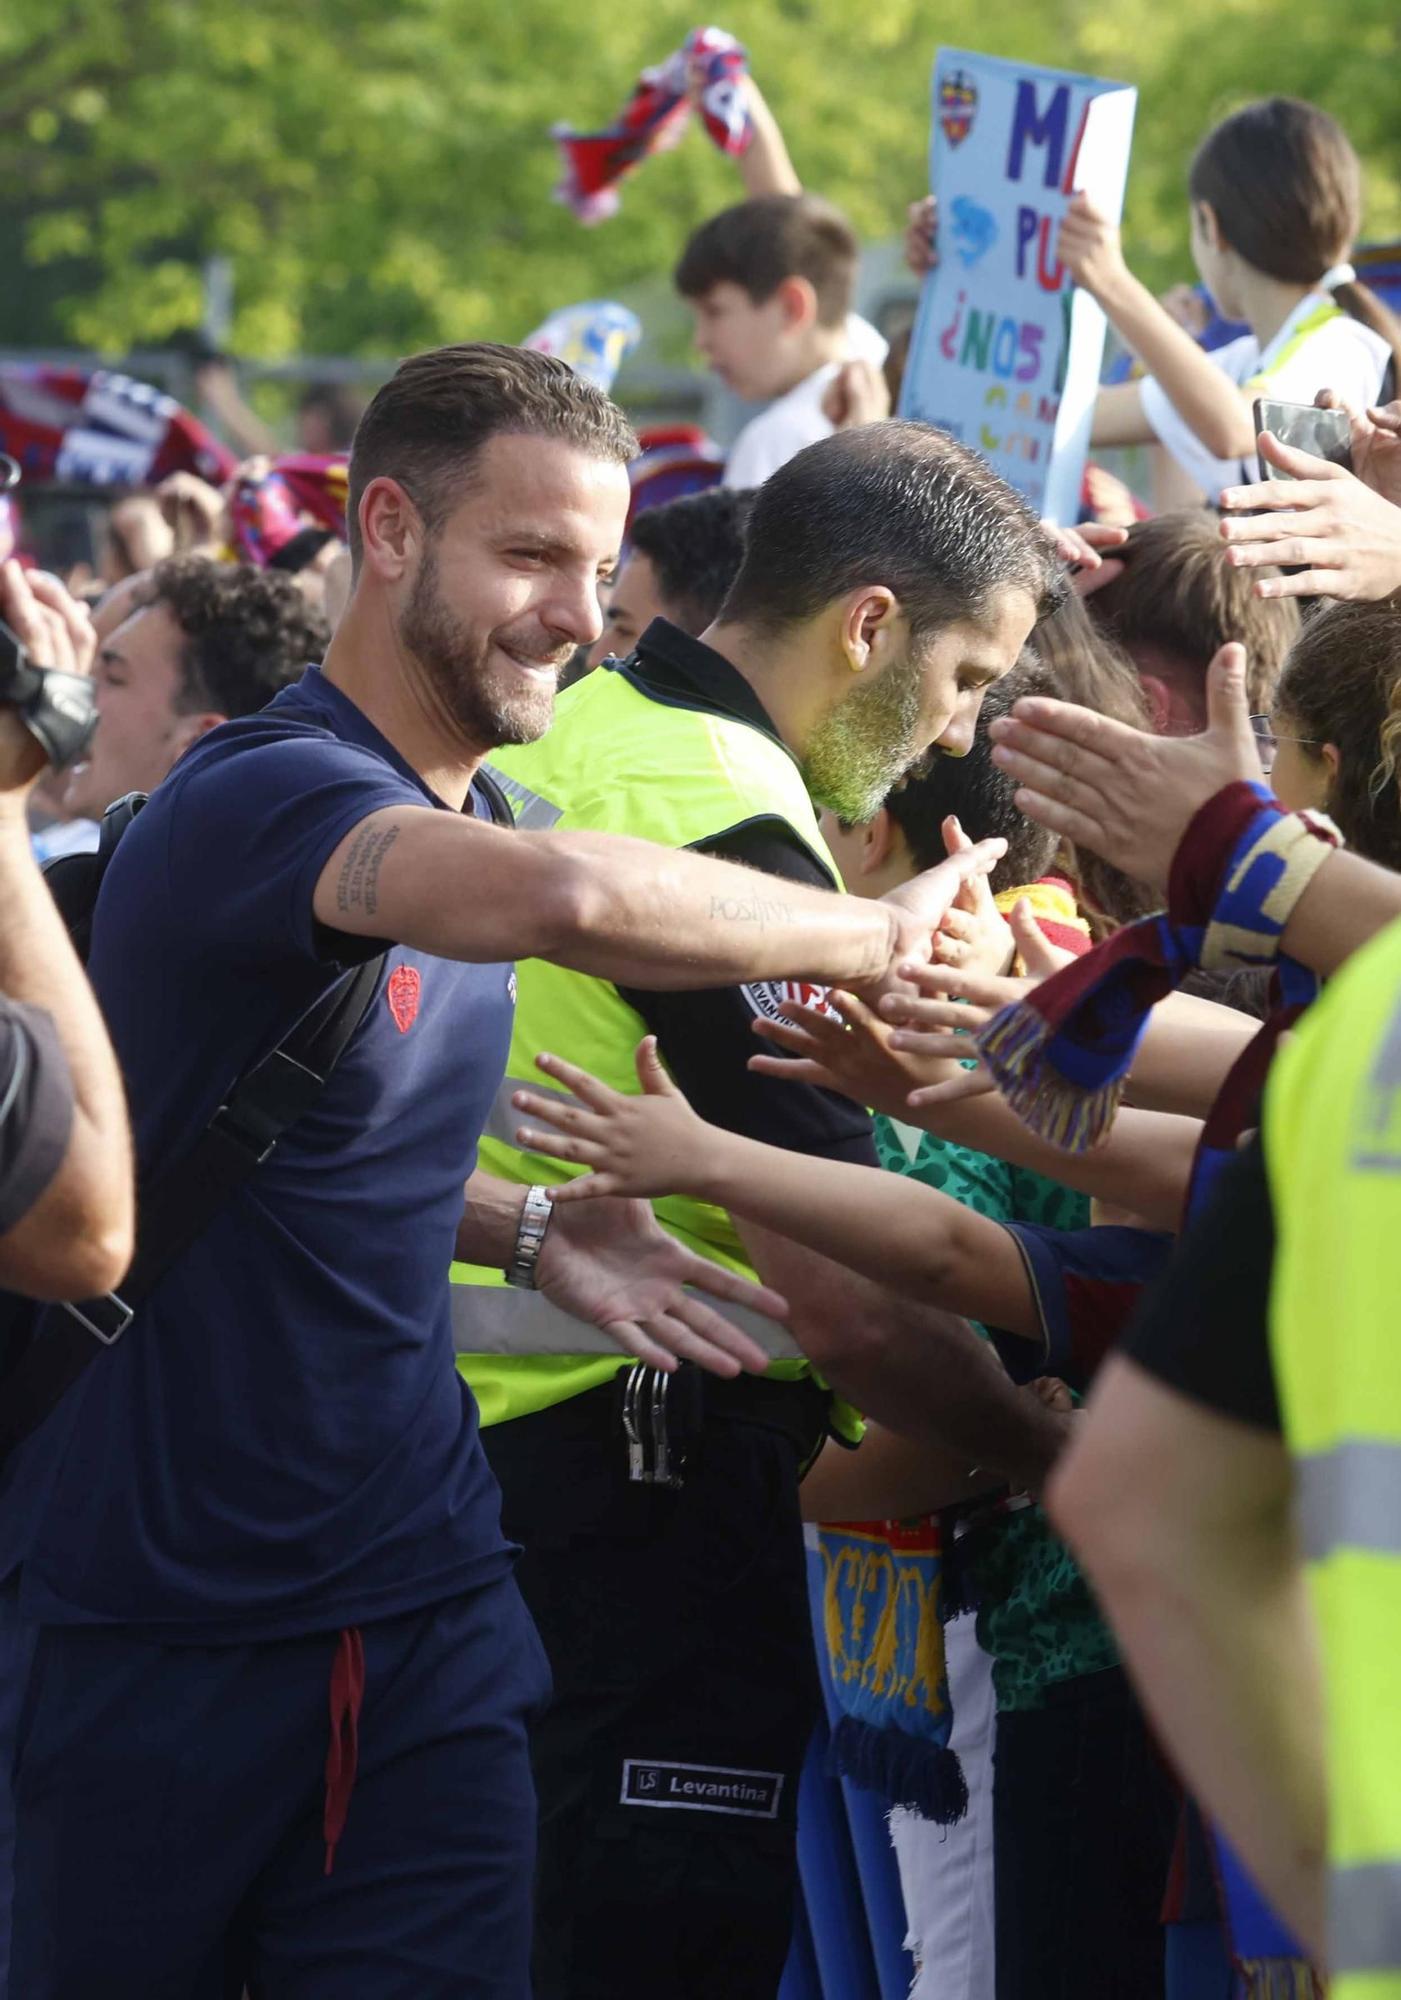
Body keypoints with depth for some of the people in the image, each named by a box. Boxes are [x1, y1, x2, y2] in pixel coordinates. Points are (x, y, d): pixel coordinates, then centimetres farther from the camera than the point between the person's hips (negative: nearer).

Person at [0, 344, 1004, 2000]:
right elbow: (567, 898, -40)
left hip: (421, 1610, 7)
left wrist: (531, 1235, 3)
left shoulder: (473, 817, 11)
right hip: (150, 1621, -7)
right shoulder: (261, 795, -20)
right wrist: (885, 936, -26)